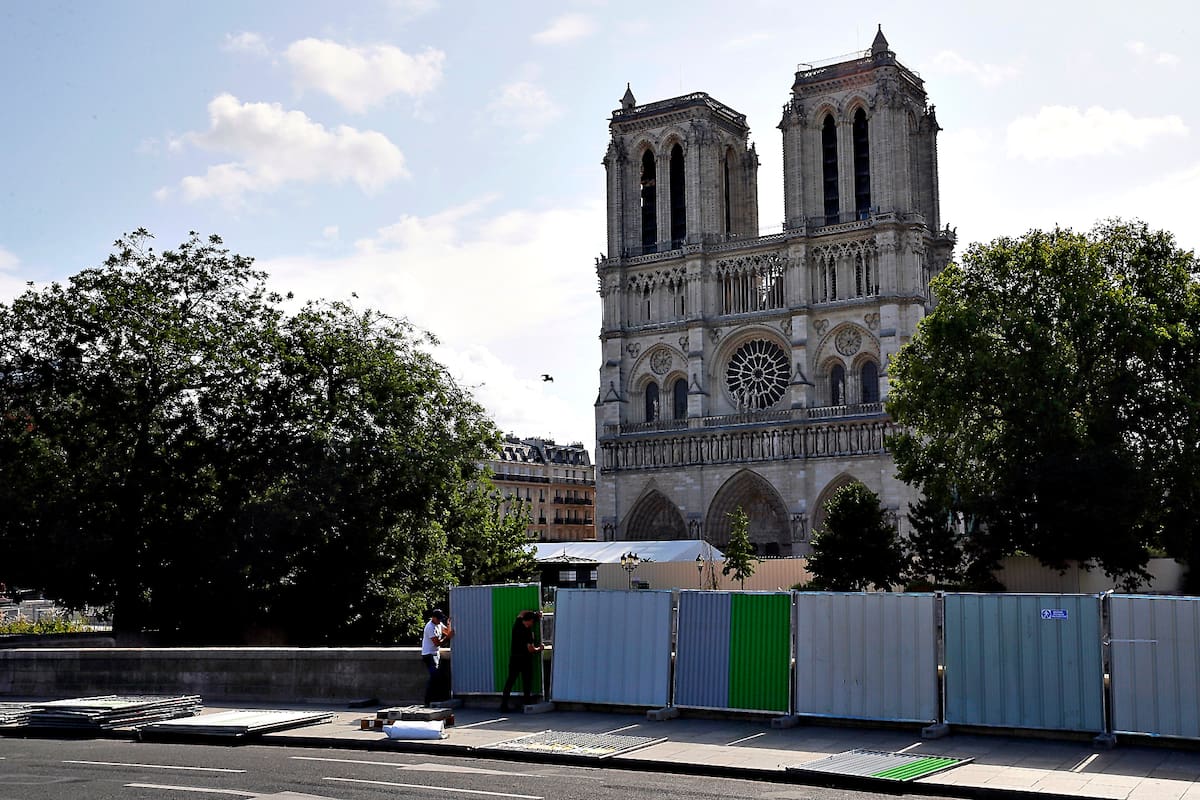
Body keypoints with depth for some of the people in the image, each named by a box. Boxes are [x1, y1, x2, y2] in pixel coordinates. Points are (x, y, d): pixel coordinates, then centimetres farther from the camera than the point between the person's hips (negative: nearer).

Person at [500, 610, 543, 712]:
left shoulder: (517, 623, -1)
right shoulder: (527, 632, -19)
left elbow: (521, 614, 21)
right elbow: (531, 649, -20)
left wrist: (534, 614, 14)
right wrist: (539, 649, -2)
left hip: (513, 657, 6)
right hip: (525, 659, -6)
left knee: (510, 680, 8)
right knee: (527, 681, 6)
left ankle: (504, 704, 4)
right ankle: (527, 703, 8)